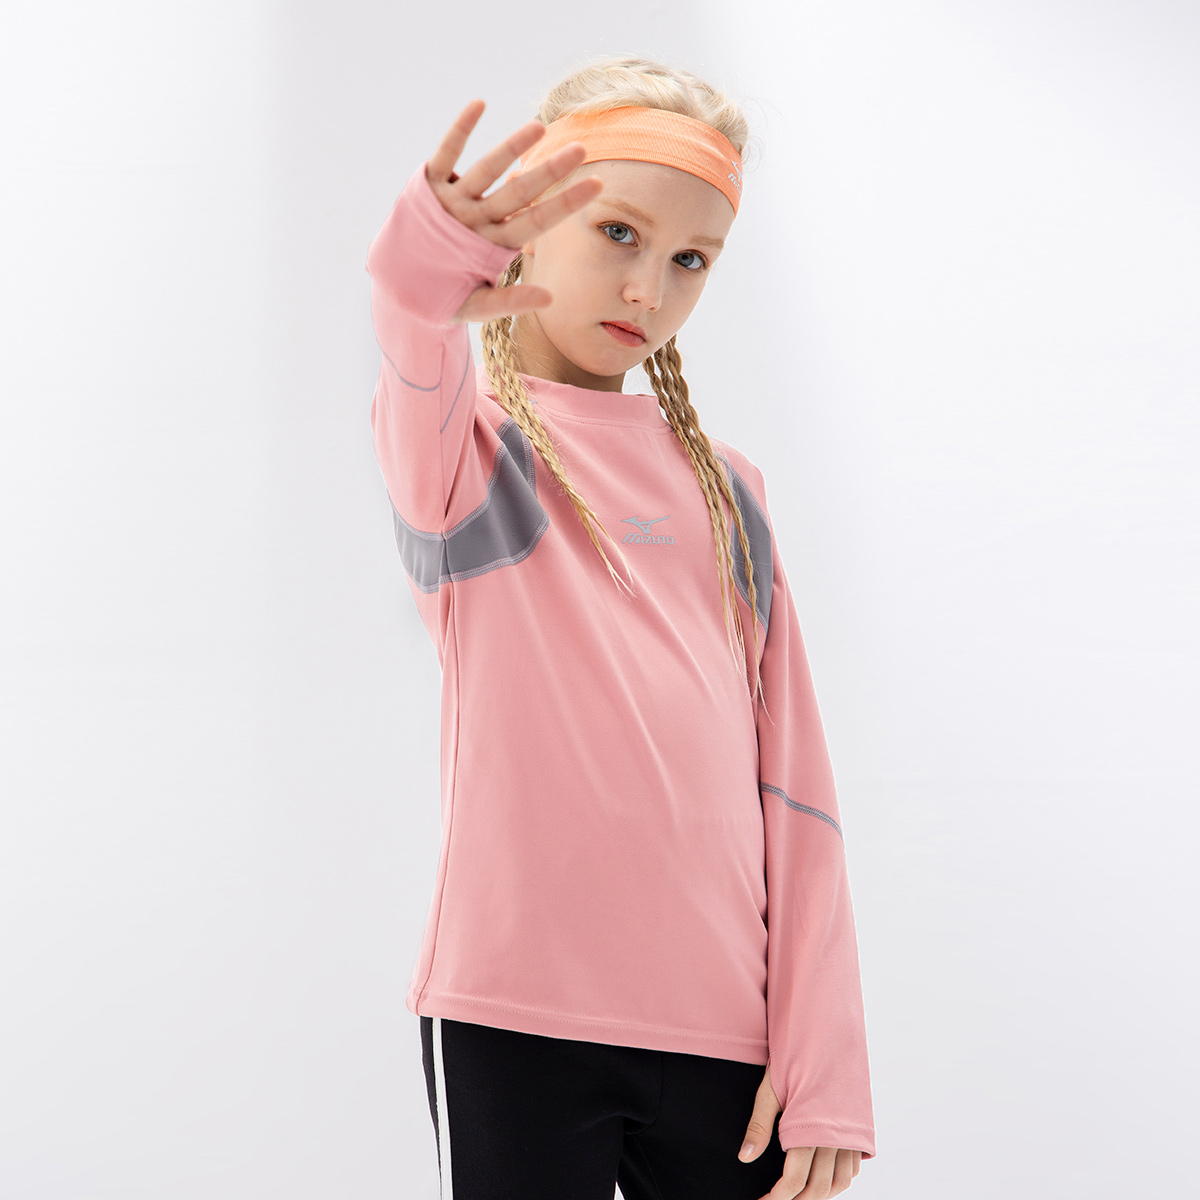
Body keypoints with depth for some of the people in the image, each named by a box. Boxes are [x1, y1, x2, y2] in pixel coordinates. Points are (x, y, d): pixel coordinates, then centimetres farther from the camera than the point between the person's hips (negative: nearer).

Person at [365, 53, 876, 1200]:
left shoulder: (724, 485, 14)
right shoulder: (467, 442, 2)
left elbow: (789, 778, 10)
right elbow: (421, 402, -24)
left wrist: (826, 1062, 3)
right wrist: (422, 291, -48)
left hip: (731, 1024, 4)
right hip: (515, 1013, -4)